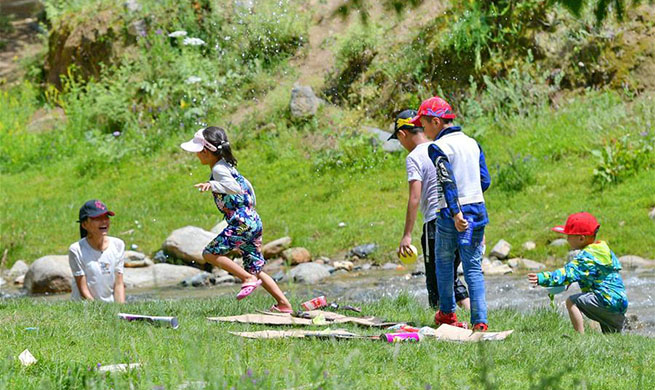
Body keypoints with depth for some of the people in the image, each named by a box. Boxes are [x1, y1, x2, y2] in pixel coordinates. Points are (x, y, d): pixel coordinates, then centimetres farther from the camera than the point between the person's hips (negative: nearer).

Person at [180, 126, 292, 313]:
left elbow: (235, 187, -30)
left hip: (242, 222, -10)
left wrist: (212, 185, -41)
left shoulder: (218, 169, -12)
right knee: (255, 268, 13)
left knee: (210, 253, -8)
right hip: (253, 221, 10)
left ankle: (249, 278, -10)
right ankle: (284, 304, 11)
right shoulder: (226, 166, 18)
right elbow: (246, 186, 31)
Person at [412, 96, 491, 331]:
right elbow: (485, 181, 13)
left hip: (451, 215, -5)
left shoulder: (437, 147, -10)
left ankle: (447, 314, 26)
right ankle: (480, 321, -4)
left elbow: (448, 182, -20)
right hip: (477, 210, 5)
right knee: (474, 268, 5)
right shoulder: (472, 143, 11)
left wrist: (455, 213, -24)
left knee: (444, 263, 15)